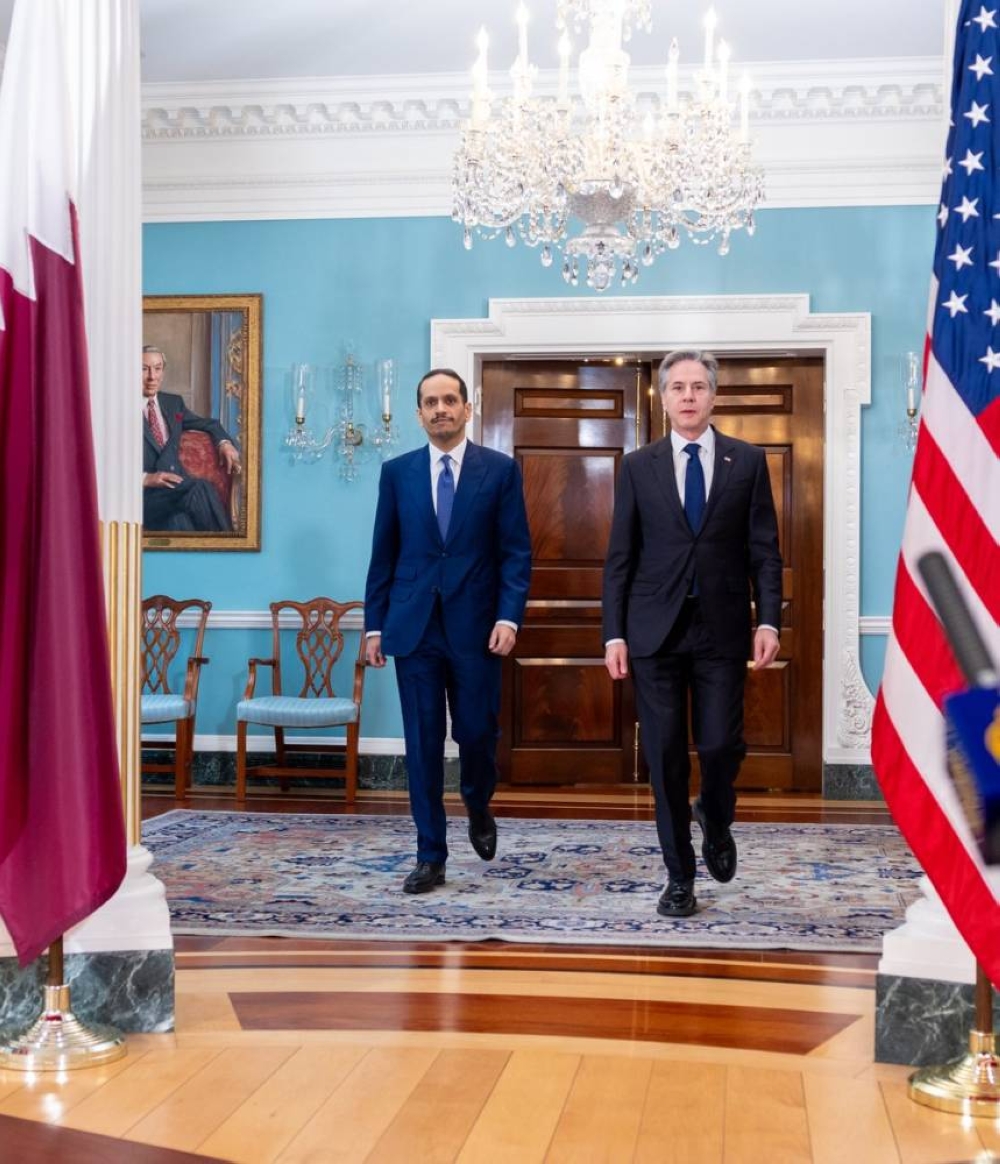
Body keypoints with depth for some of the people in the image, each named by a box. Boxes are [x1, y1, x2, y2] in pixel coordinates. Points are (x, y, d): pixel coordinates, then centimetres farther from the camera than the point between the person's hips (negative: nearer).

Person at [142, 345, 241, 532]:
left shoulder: (173, 403, 21)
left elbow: (208, 424, 34)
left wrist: (225, 443, 10)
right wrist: (145, 478, -19)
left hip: (177, 486, 5)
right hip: (144, 493, -5)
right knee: (200, 489, -33)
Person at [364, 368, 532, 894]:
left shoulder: (500, 469, 2)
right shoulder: (397, 471, 7)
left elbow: (516, 552, -1)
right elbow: (383, 555, 8)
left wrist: (509, 616, -11)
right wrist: (374, 624, 5)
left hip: (475, 626, -1)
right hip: (413, 627, 1)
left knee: (477, 733, 3)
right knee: (423, 742, 3)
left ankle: (478, 811, 35)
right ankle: (431, 855, 11)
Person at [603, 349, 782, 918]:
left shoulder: (748, 461, 5)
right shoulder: (638, 466, 6)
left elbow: (764, 550, 3)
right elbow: (620, 557, 5)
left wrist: (769, 620, -7)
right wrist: (614, 633, -2)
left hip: (722, 629, 0)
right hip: (655, 630, 1)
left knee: (721, 745, -4)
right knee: (666, 756, 2)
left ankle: (716, 820, 31)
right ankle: (680, 876, 15)